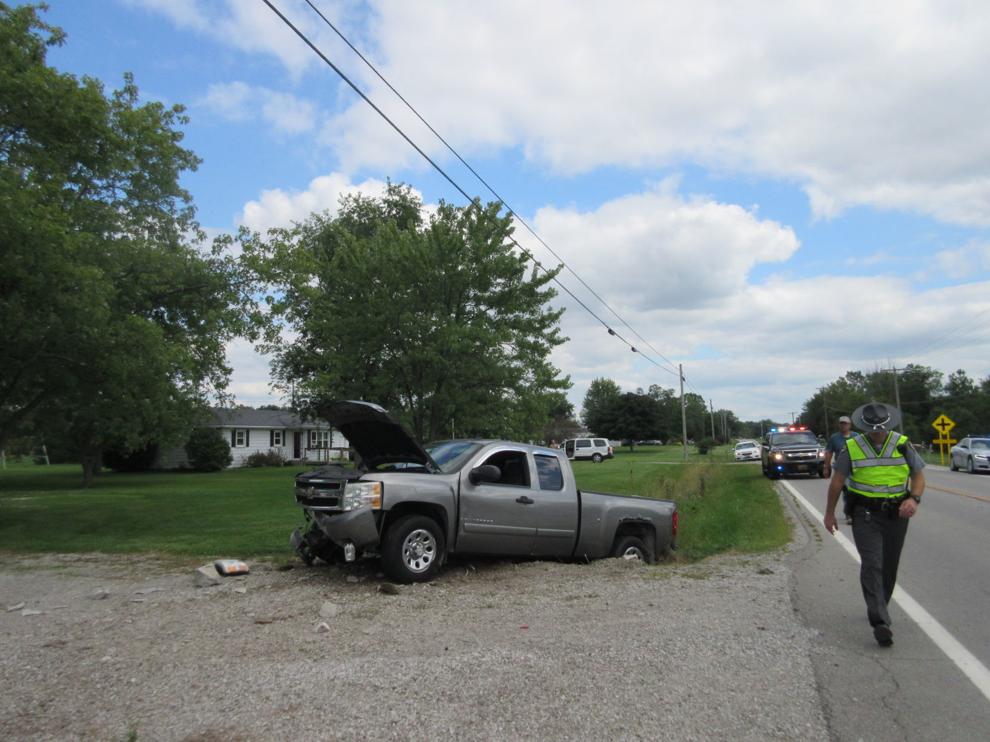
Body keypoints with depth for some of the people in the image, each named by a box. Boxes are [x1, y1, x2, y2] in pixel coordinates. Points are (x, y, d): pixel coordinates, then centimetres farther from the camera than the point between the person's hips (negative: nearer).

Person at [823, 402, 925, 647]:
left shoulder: (903, 445, -1)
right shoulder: (852, 447, -5)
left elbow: (918, 476, 6)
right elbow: (837, 481, 3)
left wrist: (914, 499, -14)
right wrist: (829, 513, 6)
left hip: (896, 516, 3)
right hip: (865, 515, -3)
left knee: (889, 567, 13)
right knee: (872, 565, -14)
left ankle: (877, 609, 34)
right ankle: (880, 622, -18)